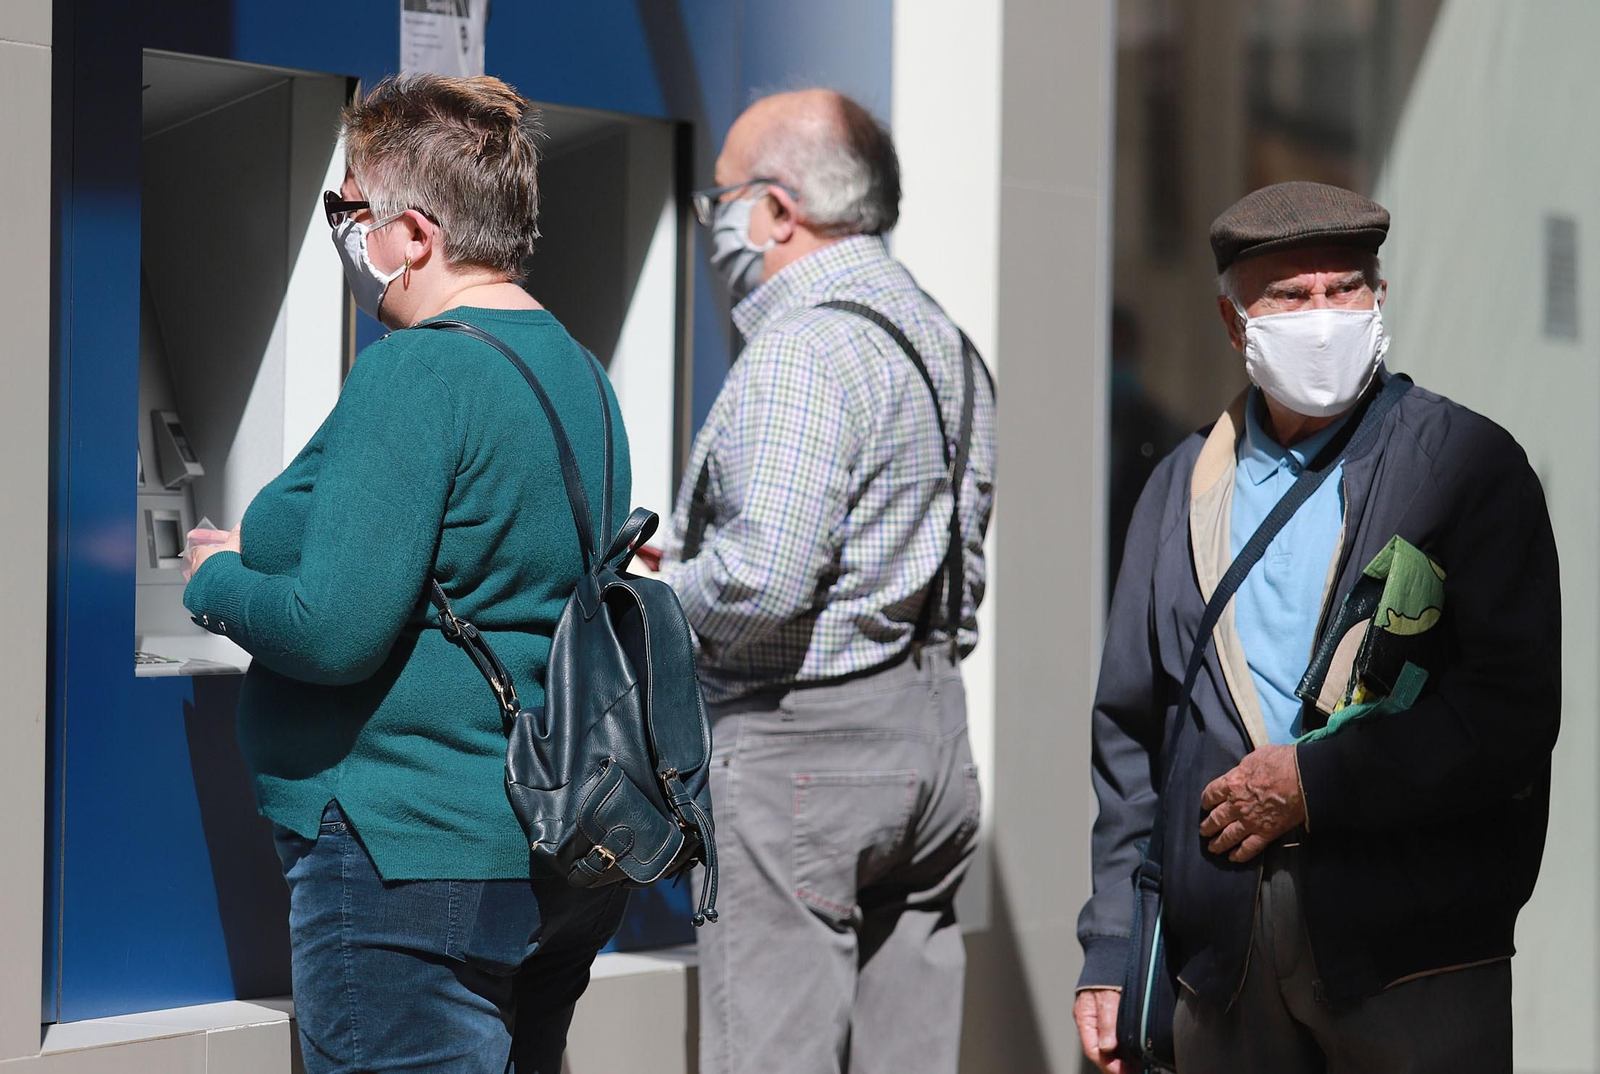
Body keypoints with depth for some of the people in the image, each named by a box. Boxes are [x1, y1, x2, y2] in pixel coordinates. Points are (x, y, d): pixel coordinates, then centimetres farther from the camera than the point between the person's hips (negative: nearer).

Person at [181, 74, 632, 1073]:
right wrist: (267, 555, 17)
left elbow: (335, 633, -23)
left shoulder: (416, 372, -17)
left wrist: (219, 581, -2)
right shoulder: (577, 367, 11)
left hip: (421, 857, -9)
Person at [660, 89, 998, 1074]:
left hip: (800, 739, -9)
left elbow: (764, 580, -26)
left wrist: (667, 590, -4)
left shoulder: (802, 351, -15)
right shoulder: (944, 338, 15)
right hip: (933, 728, 9)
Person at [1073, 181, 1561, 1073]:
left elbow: (1514, 711, -9)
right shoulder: (1184, 487, 12)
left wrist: (1316, 781, -12)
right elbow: (1130, 730, 13)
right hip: (1220, 955, 3)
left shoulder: (1470, 464, 0)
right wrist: (1111, 953, 9)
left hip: (1415, 956, -3)